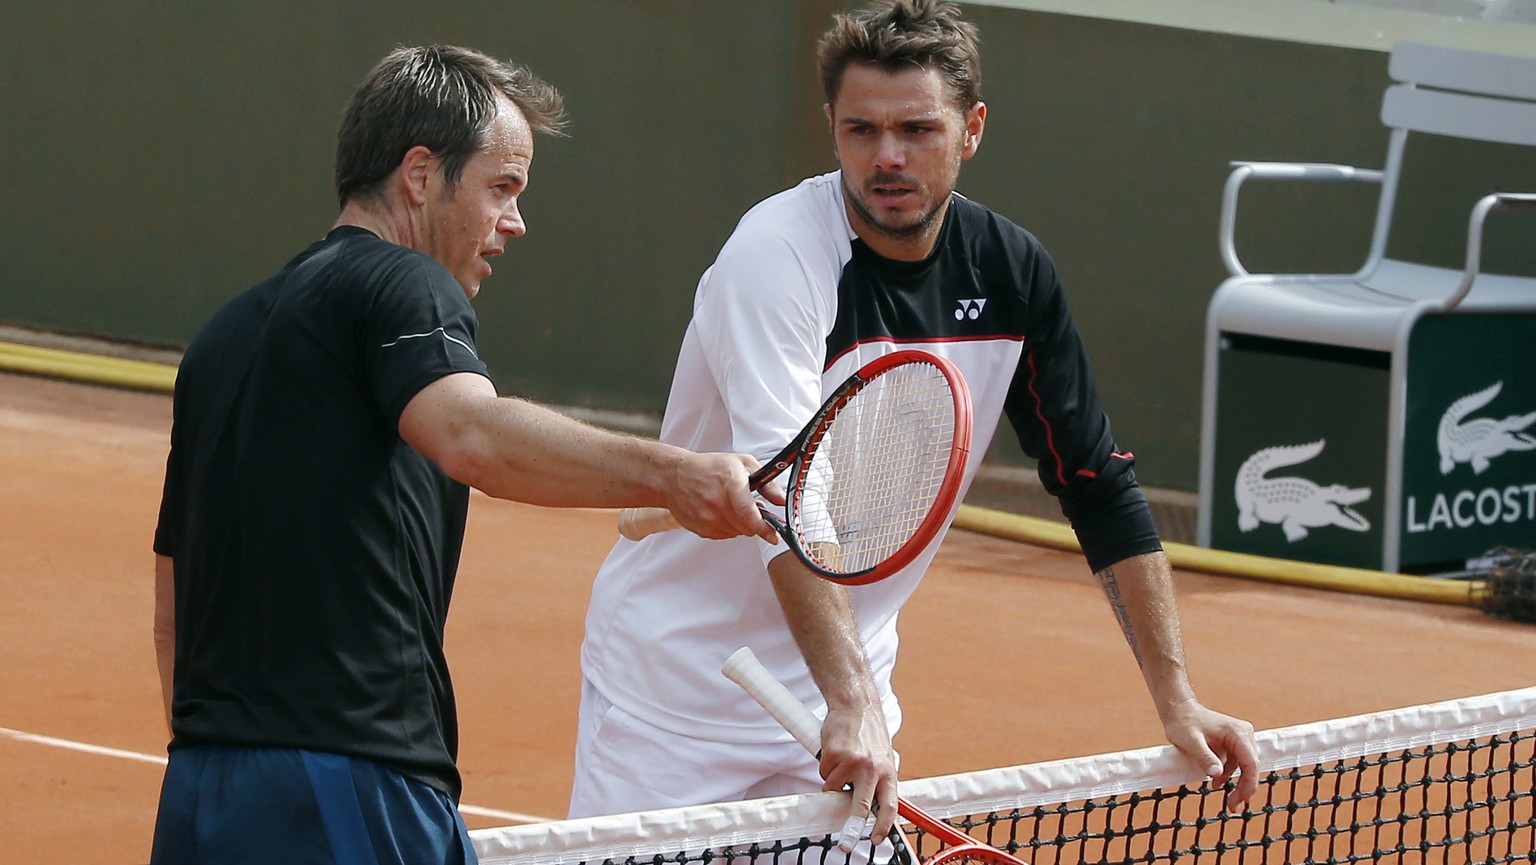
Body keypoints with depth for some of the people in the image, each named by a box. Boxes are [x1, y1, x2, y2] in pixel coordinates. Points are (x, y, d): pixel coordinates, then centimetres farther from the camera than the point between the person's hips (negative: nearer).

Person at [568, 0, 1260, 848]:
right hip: (676, 682, -5)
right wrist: (850, 702, -42)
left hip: (845, 677, 5)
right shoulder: (778, 254, -21)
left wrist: (1176, 699, 0)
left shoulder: (1012, 275, -3)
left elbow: (1100, 487, 5)